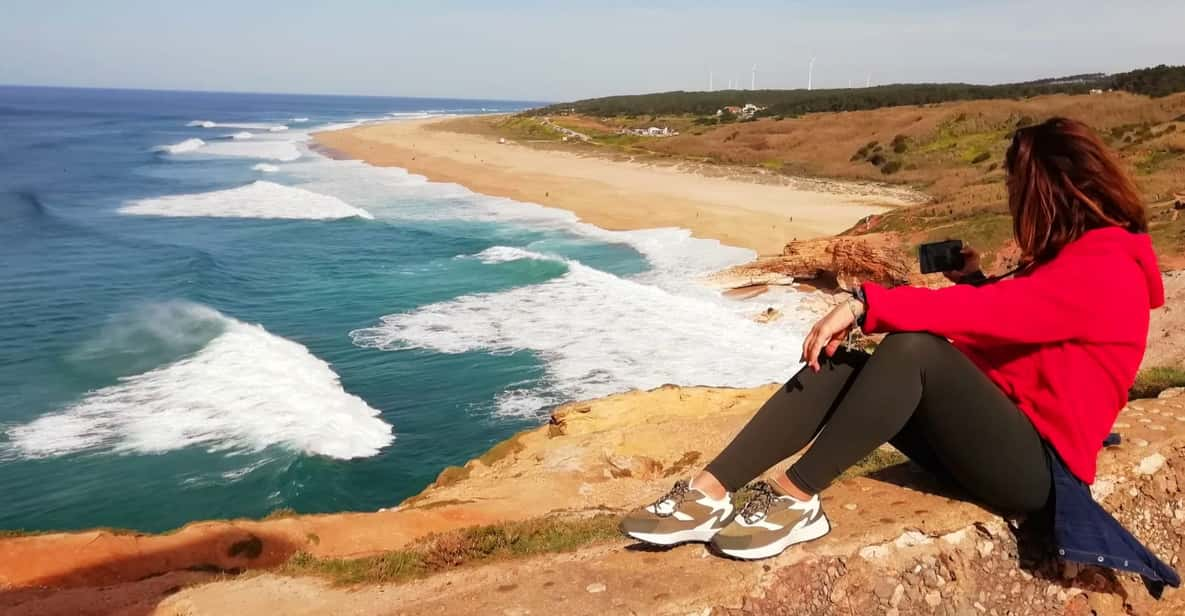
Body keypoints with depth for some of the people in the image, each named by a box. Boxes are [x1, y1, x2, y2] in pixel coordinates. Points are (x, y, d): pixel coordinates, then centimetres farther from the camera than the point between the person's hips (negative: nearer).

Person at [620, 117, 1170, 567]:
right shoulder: (1068, 255, 17)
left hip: (1035, 468, -9)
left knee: (912, 348, -34)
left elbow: (987, 314, -28)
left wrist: (865, 304, -31)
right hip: (988, 436, 9)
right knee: (839, 366, -14)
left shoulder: (1104, 268, -14)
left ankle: (794, 499, -29)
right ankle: (709, 495, -27)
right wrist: (974, 280, 11)